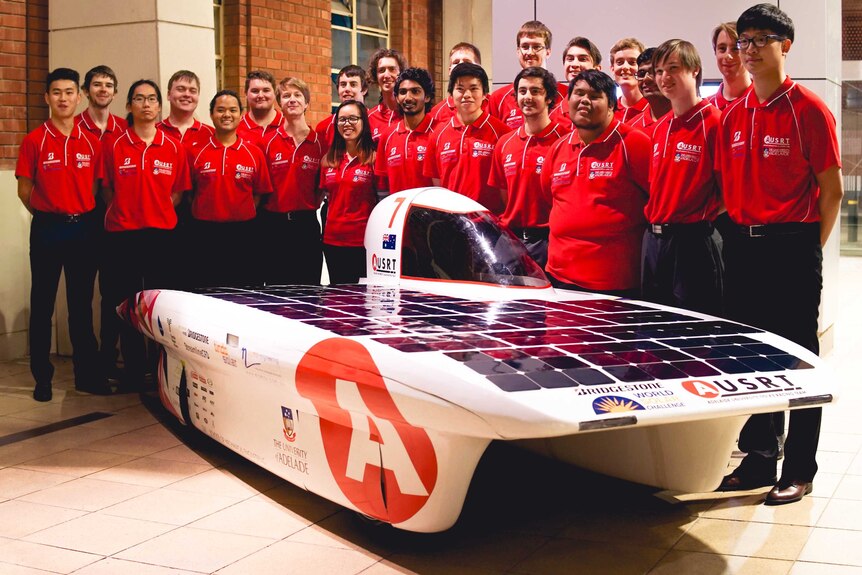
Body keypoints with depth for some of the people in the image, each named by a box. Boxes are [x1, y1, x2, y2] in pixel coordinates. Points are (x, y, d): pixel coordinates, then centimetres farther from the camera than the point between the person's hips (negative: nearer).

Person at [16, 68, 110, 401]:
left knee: (82, 304, 10)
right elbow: (24, 190, 1)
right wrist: (47, 215, 5)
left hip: (84, 227, 2)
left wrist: (85, 214, 2)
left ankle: (87, 374, 18)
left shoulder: (92, 142, 4)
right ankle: (42, 377, 13)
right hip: (47, 230, -2)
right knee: (42, 304, 4)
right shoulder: (34, 141, -3)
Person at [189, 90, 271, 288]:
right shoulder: (197, 151, 4)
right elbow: (189, 191, 8)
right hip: (205, 233, 0)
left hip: (242, 234, 0)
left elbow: (259, 192, 7)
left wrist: (243, 215, -2)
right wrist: (203, 213, -1)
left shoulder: (254, 153, 4)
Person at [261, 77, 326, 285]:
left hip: (307, 225, 0)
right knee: (275, 287, 5)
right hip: (274, 224, 0)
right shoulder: (268, 142, 2)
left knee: (308, 288, 3)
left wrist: (312, 206, 2)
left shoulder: (319, 142, 3)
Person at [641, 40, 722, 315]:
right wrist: (653, 217, 13)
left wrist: (710, 221, -7)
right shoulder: (659, 127, 14)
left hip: (694, 241, -8)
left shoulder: (714, 121, -9)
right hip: (654, 240, 8)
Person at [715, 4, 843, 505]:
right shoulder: (734, 115, 10)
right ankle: (759, 459, 24)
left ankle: (799, 471, 10)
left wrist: (809, 248, -4)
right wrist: (738, 234, 6)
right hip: (741, 247, 6)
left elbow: (832, 189, -5)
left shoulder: (809, 109, -6)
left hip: (792, 246, -6)